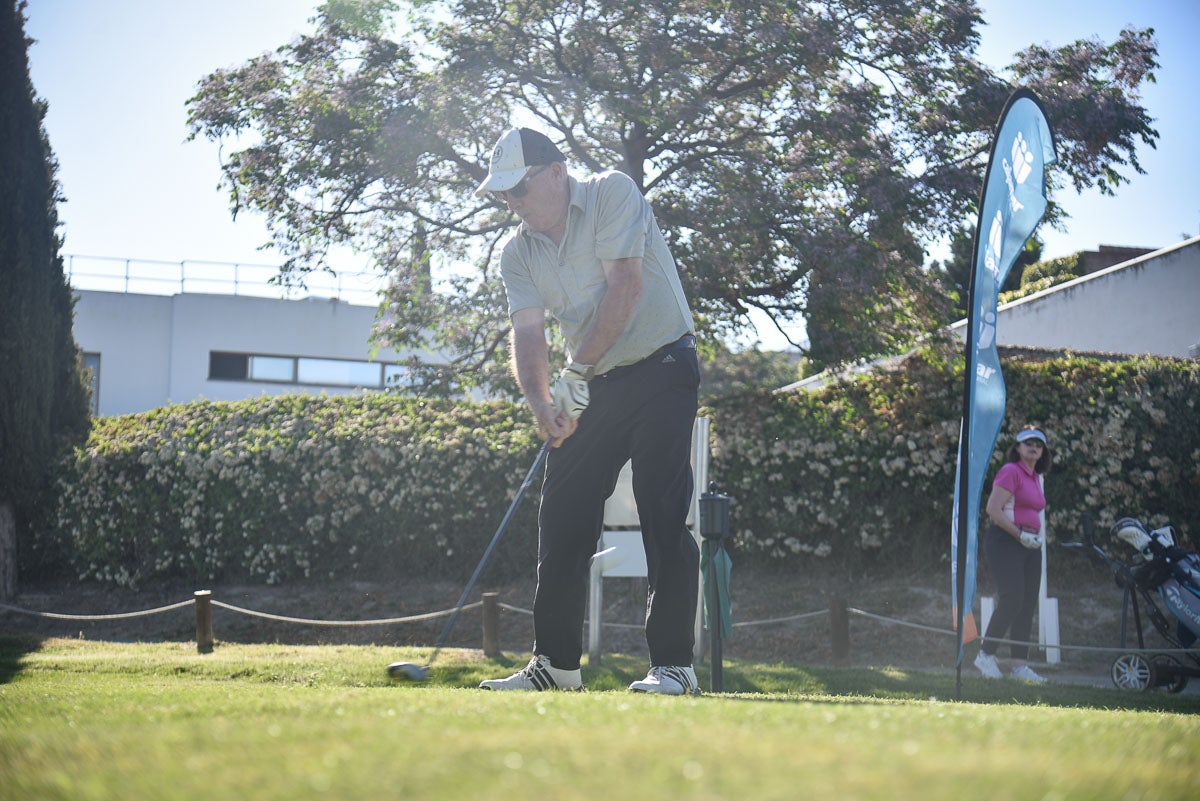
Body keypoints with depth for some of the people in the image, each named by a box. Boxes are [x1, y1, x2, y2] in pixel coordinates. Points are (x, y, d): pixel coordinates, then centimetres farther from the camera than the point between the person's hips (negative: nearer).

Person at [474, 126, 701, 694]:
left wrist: (578, 370, -21)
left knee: (662, 516, -11)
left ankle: (673, 663, -9)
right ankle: (556, 662, 10)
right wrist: (541, 402, -25)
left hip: (660, 366, -6)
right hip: (592, 387, 6)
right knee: (562, 519, 2)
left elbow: (625, 285, -19)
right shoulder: (517, 254, 5)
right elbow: (528, 333, -5)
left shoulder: (611, 194, -9)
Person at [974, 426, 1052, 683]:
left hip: (1029, 545, 9)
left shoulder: (1035, 477, 18)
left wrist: (1039, 535, 12)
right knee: (1012, 600, -15)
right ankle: (986, 655, -3)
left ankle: (1020, 664, 7)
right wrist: (1020, 535, -18)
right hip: (1005, 542, -9)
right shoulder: (1011, 471, -8)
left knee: (1028, 604, 5)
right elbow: (993, 509, -17)